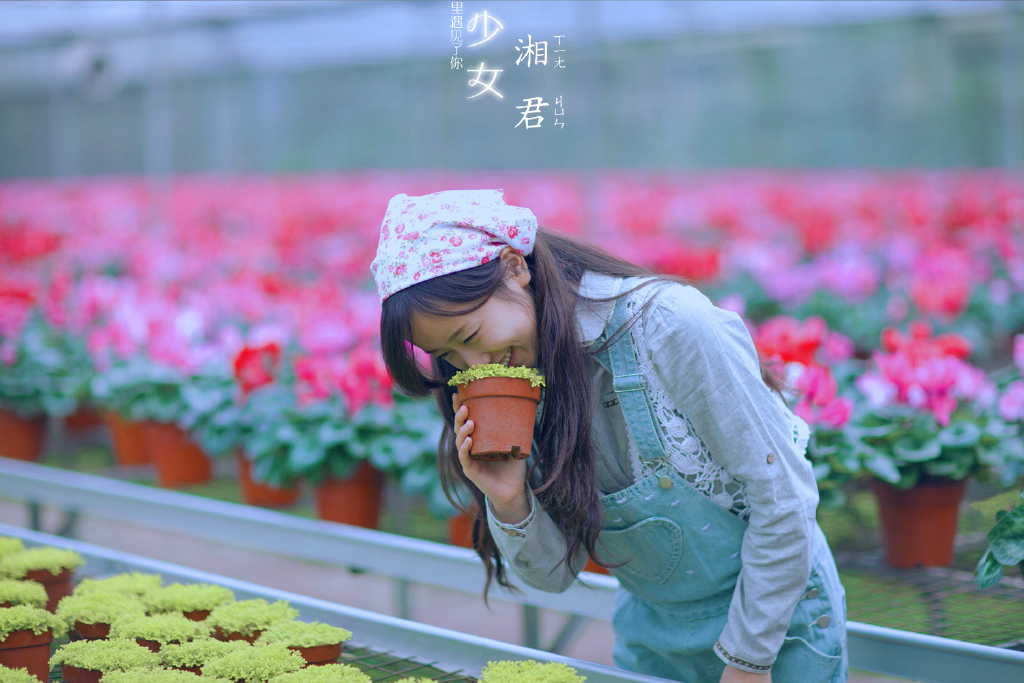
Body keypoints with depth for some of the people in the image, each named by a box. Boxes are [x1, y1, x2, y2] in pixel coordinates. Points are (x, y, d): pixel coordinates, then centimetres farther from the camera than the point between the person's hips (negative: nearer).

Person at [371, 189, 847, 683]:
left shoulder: (673, 327, -25)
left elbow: (783, 501, -20)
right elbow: (554, 573, -6)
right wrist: (509, 501, -25)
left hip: (775, 619, -5)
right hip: (650, 632, 5)